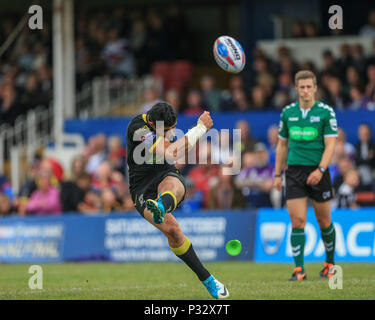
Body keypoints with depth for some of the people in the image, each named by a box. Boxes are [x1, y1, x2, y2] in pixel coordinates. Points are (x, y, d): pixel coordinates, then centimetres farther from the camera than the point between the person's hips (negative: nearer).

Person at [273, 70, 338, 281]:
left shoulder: (326, 112, -4)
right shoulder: (288, 112, 7)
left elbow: (330, 145, -10)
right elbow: (282, 145, 16)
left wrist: (320, 170, -23)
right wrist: (278, 174, 12)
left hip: (318, 172, -2)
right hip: (294, 172, 2)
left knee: (324, 221, 8)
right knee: (297, 221, -8)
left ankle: (330, 263, 28)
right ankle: (299, 269, -5)